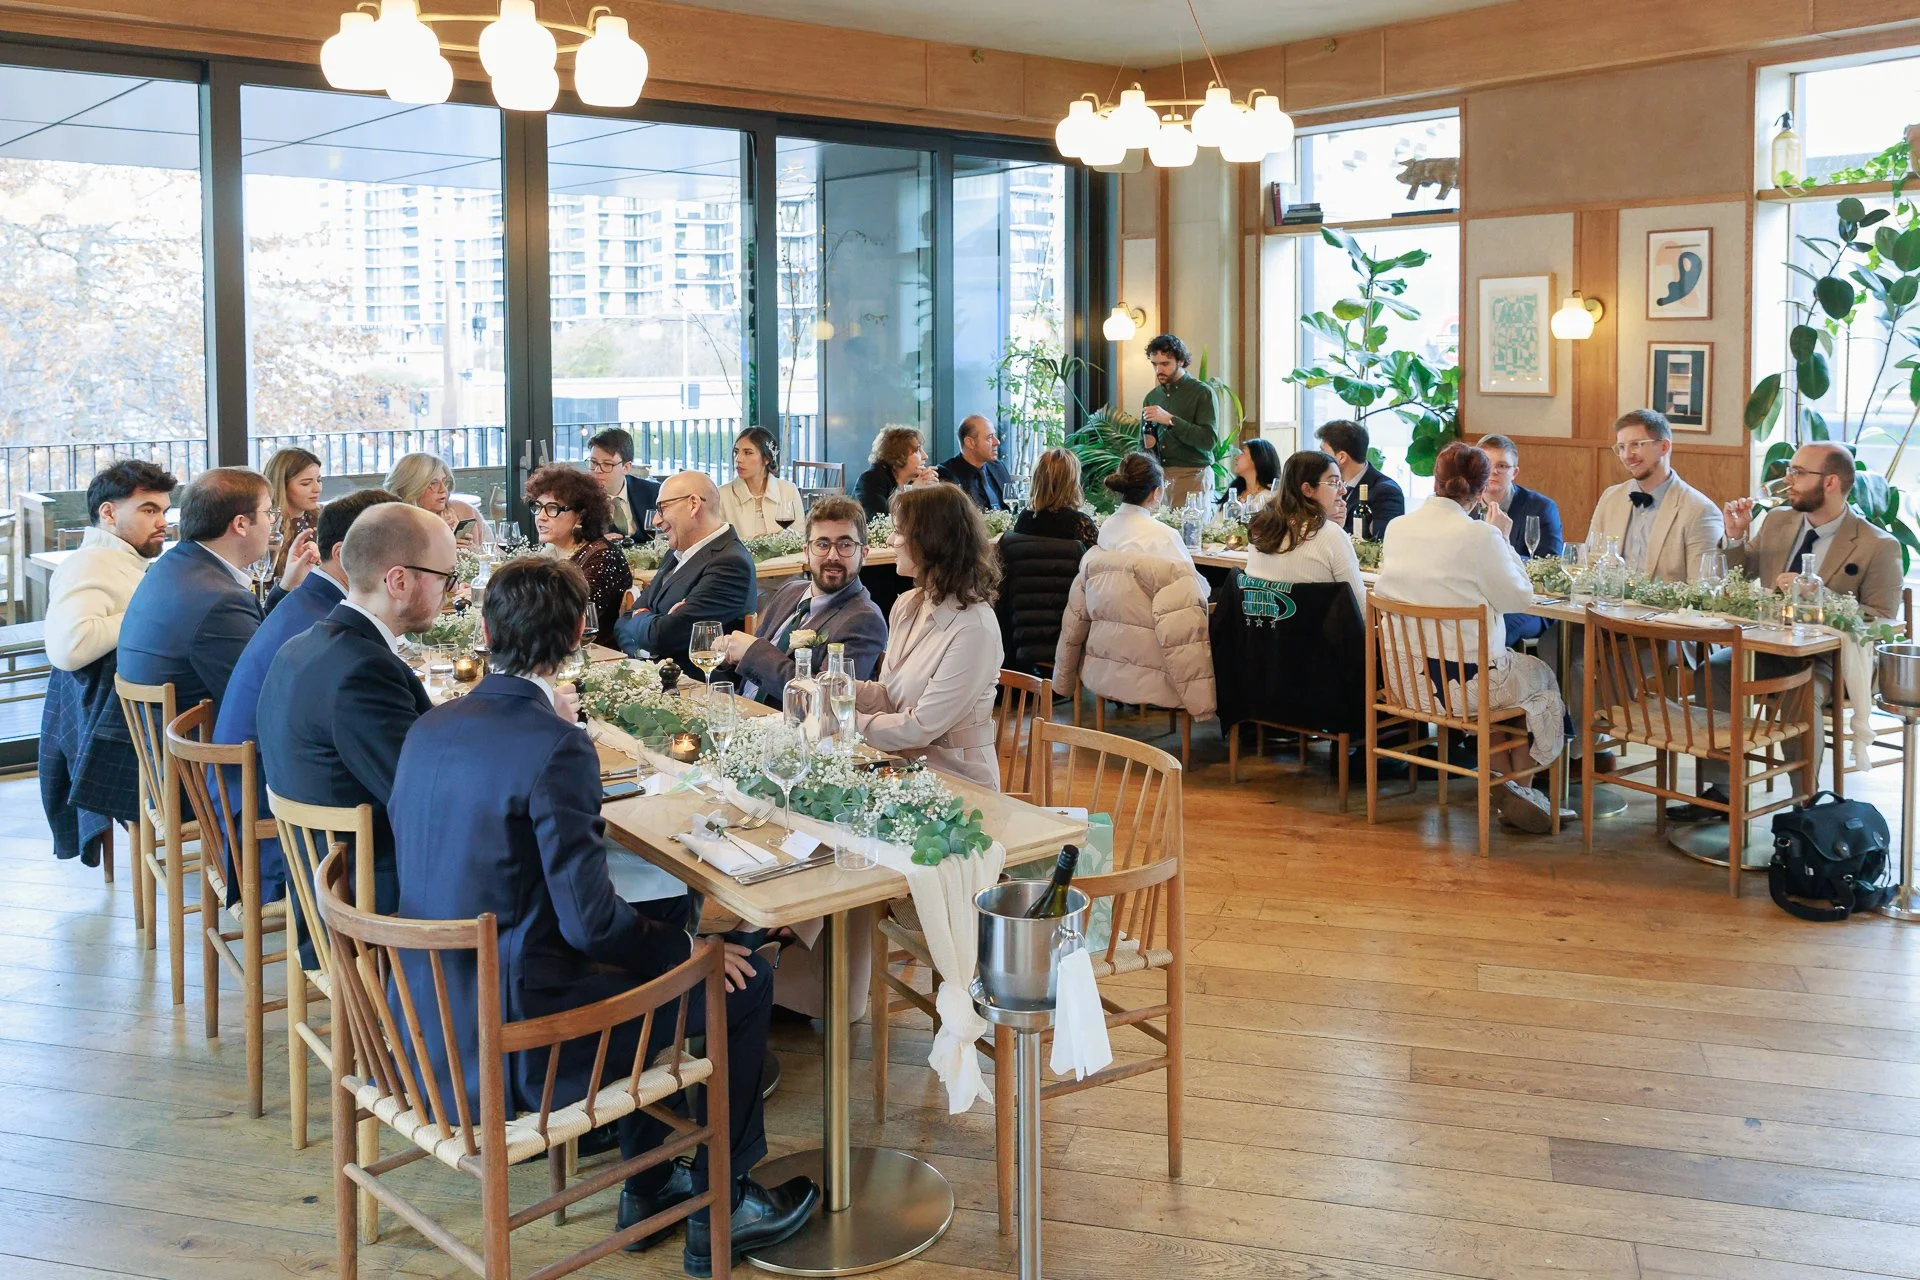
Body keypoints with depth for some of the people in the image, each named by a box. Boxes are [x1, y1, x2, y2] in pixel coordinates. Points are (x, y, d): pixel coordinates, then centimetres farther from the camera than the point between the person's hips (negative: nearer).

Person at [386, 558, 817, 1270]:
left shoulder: (430, 728, 2)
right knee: (746, 983, 6)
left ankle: (648, 1188, 36)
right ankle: (718, 1215, 20)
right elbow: (592, 923, -21)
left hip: (432, 1019, 8)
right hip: (507, 1045, -8)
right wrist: (688, 947, -2)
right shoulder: (557, 748, -22)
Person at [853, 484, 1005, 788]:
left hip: (957, 781, -7)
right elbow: (890, 697, 10)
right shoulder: (907, 605, 6)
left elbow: (921, 728, -19)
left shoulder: (975, 628, -20)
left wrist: (850, 721, -9)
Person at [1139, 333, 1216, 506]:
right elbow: (1143, 443, 23)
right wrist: (1147, 443, -1)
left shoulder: (1202, 393, -2)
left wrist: (1170, 420, -19)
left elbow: (1208, 440, -14)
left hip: (1191, 475, -4)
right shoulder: (1151, 397, 14)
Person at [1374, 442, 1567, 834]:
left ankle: (1503, 785, 33)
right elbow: (1519, 597, -7)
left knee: (1509, 669, 33)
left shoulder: (1397, 527, 0)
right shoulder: (1477, 535, -18)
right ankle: (1518, 790, 27)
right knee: (1543, 677, 24)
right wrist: (1503, 539, 2)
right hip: (1462, 680, -6)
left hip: (1404, 679, 6)